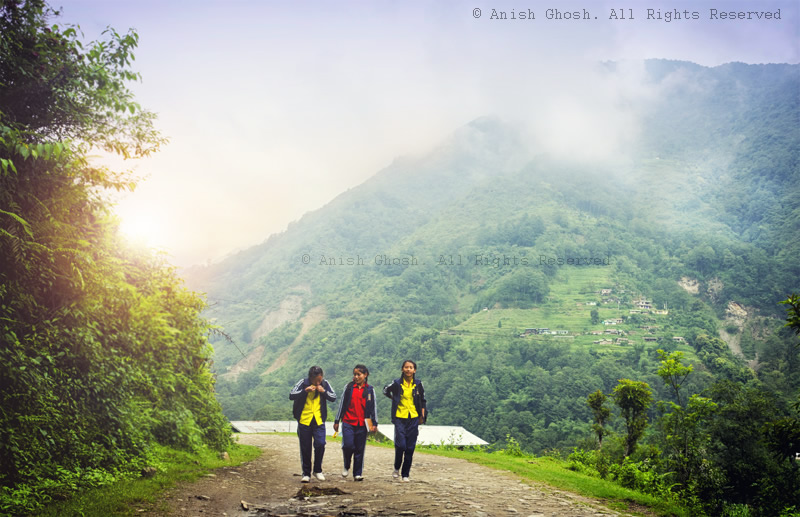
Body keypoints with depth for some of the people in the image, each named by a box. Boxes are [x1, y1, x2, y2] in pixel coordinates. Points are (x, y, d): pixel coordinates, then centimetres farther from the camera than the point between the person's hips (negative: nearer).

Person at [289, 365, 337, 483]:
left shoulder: (325, 384, 2)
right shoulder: (303, 383, -5)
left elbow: (333, 398, 6)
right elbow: (291, 395, -9)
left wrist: (324, 391, -12)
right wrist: (305, 391, -22)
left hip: (319, 421, 1)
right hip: (304, 420, -1)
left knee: (320, 444, -11)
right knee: (305, 448, 4)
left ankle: (318, 470, 10)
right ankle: (306, 474, 17)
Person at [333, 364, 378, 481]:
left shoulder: (369, 390, 6)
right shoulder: (349, 387, 4)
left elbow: (373, 407, 10)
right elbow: (342, 404, 8)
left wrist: (375, 423, 4)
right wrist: (337, 421, 8)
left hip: (362, 424, 1)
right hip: (348, 422, -1)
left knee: (360, 449, 3)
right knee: (348, 445, -14)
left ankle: (358, 473, 14)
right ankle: (346, 466, 13)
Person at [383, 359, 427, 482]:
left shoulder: (418, 384, 3)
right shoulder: (397, 383, -2)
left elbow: (422, 400, 14)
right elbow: (385, 390, 17)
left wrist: (422, 416, 6)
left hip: (413, 418, 2)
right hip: (400, 418, -2)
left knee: (410, 448, 2)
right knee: (400, 445, -12)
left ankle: (405, 474, 13)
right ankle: (397, 468, 13)